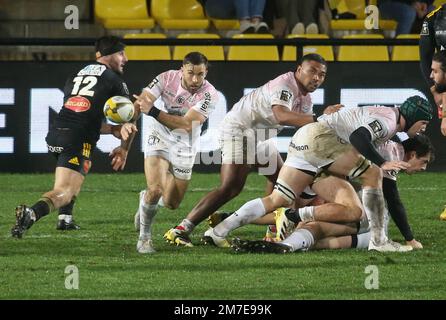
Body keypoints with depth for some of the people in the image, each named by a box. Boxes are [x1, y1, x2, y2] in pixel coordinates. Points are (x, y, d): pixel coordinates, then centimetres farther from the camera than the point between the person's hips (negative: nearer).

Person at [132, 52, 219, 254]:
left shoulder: (209, 95, -24)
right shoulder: (167, 78, -19)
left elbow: (186, 124, -33)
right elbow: (141, 102, -21)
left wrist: (152, 111, -44)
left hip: (184, 147, 1)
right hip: (159, 139, -1)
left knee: (172, 204, 9)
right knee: (155, 189, -23)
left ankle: (147, 199, 44)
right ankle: (144, 236, -1)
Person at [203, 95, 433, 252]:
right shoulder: (389, 119, -6)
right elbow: (358, 136, -22)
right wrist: (380, 163, -22)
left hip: (301, 144, 9)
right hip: (318, 135, -9)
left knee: (277, 201, 5)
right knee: (372, 174, -11)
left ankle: (218, 231, 0)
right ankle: (378, 240, -14)